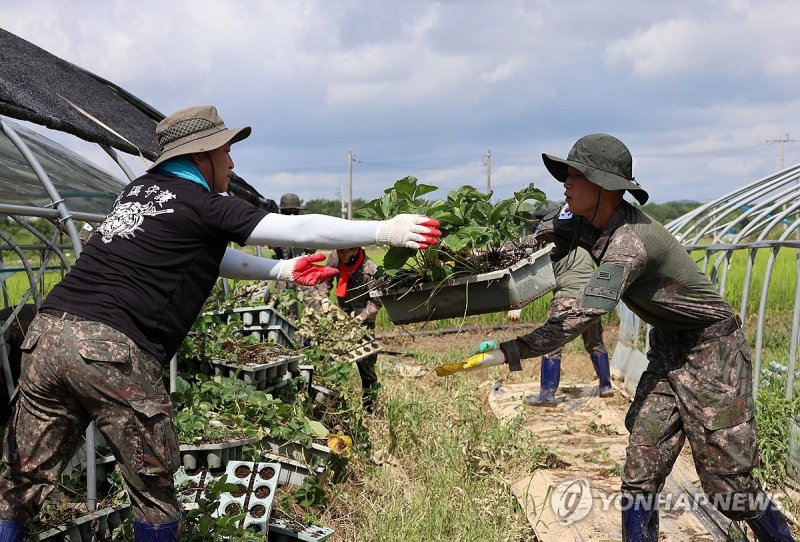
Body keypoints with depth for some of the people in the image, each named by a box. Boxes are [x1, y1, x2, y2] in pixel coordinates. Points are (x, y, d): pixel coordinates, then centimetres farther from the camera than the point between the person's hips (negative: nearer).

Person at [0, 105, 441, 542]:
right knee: (152, 490, 10)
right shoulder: (203, 206, 0)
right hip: (112, 350, -7)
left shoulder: (138, 191, 22)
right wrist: (386, 230, 10)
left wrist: (282, 270, 33)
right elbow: (301, 229, 2)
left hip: (46, 330, 8)